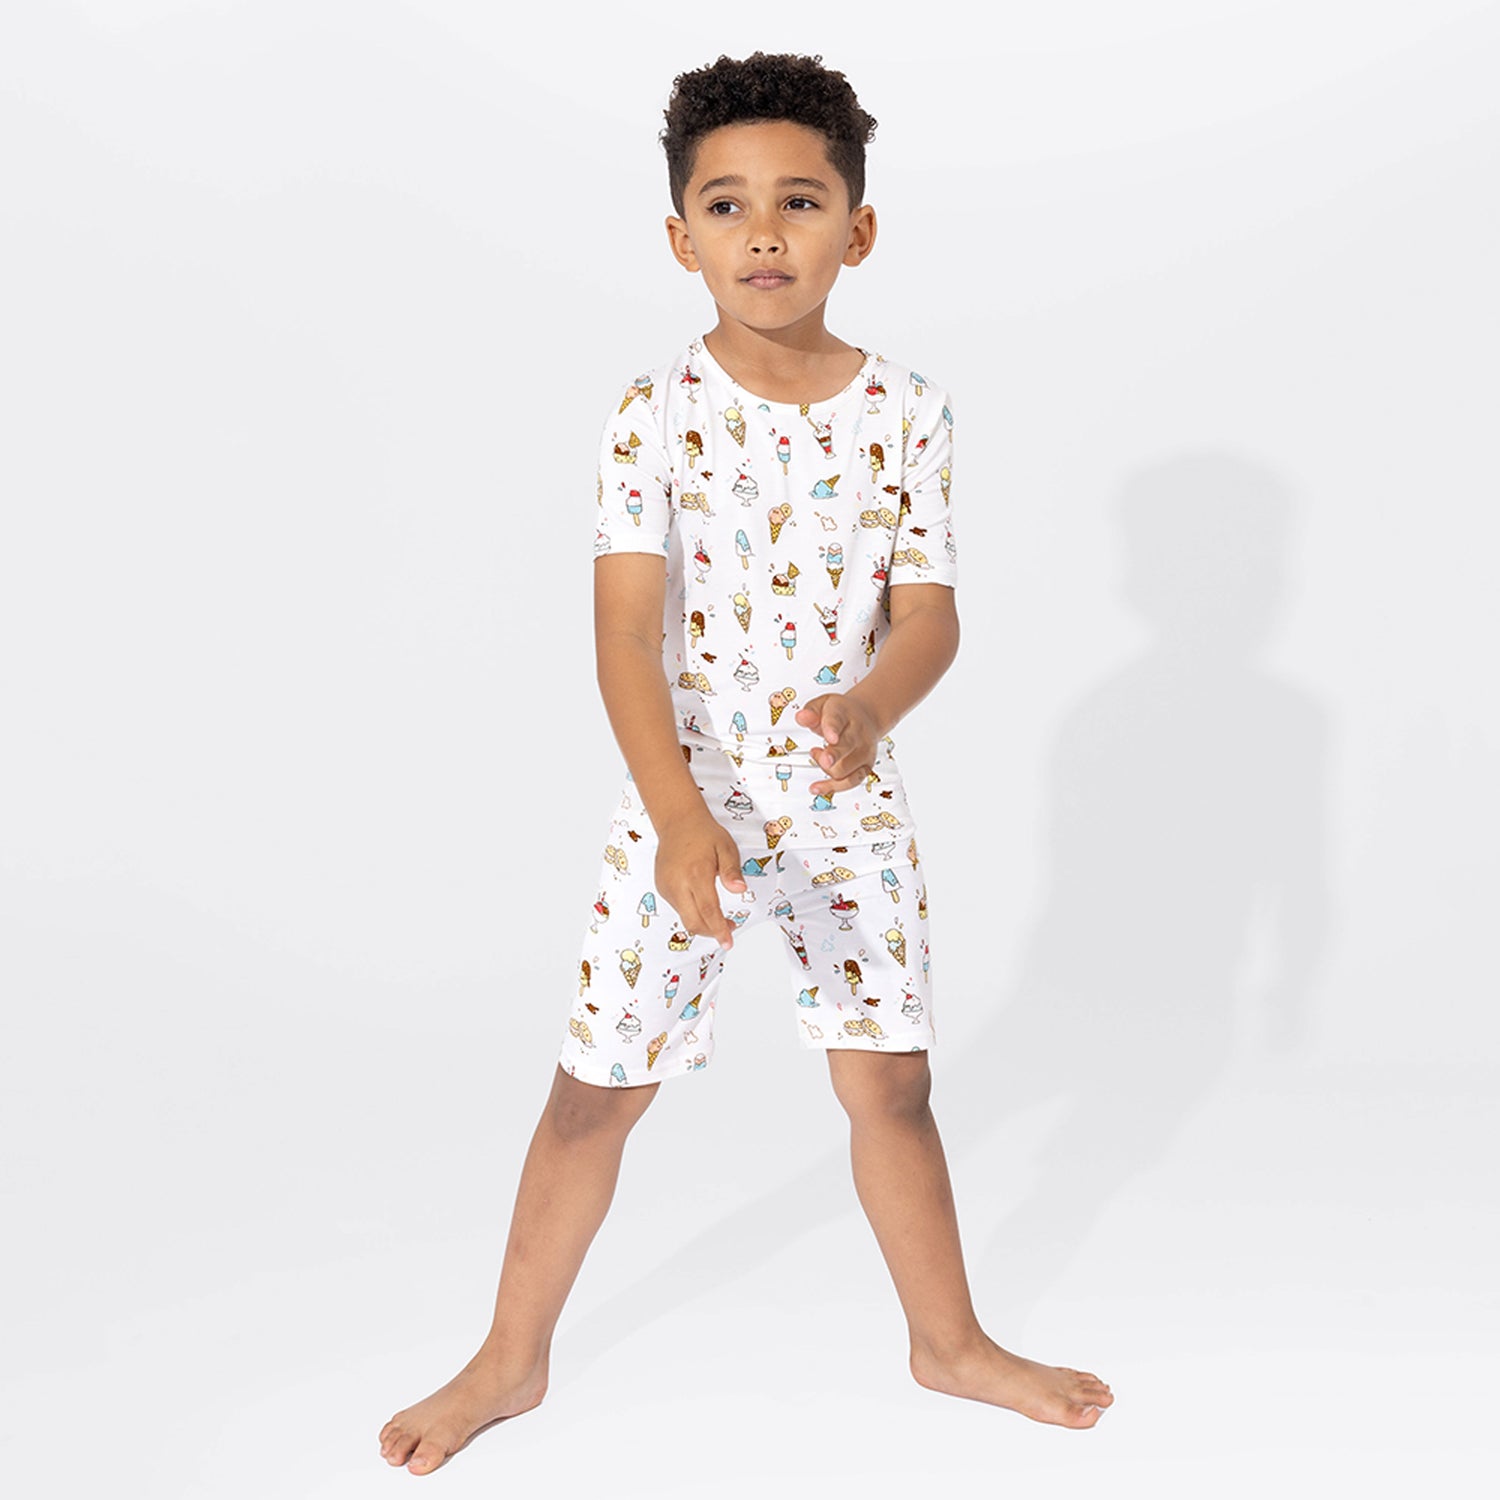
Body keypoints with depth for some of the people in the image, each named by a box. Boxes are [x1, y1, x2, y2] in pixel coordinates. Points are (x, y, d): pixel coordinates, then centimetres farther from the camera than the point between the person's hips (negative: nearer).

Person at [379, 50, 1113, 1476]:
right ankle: (511, 1360, 25)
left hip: (851, 804, 2)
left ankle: (950, 1341, 32)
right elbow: (625, 626, -17)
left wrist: (873, 703, -28)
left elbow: (929, 611, -5)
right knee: (598, 1087, 6)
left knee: (888, 1080, 12)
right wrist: (681, 818, -30)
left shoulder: (905, 410, -4)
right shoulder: (658, 410, -11)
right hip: (684, 804, -2)